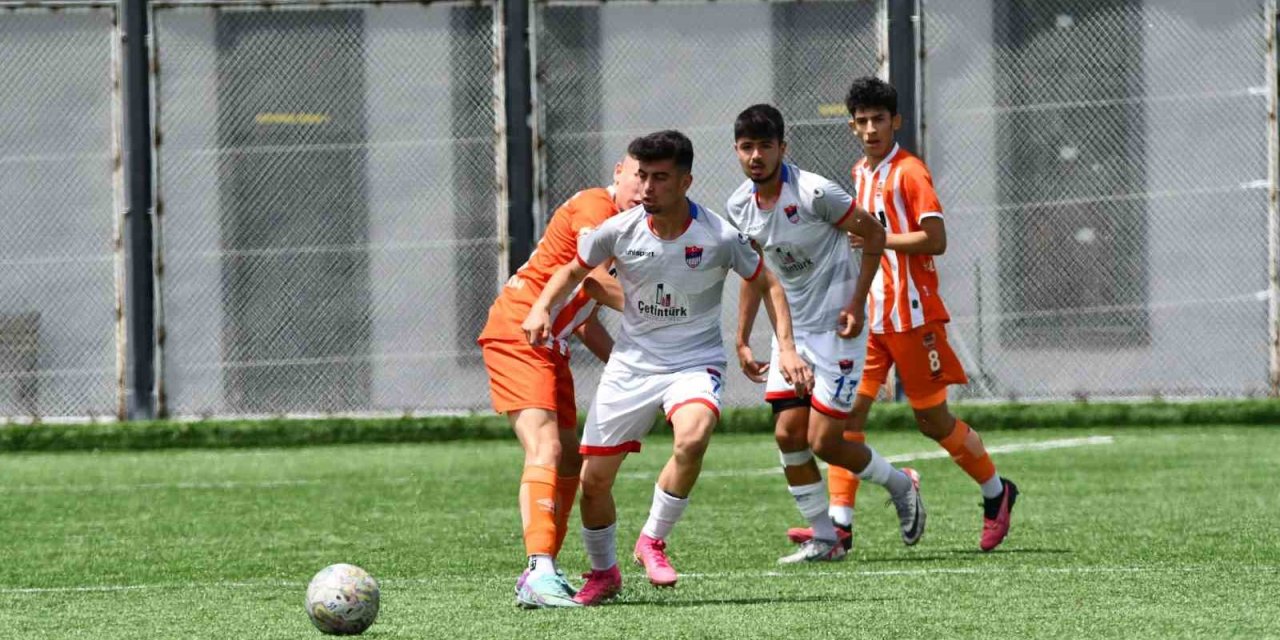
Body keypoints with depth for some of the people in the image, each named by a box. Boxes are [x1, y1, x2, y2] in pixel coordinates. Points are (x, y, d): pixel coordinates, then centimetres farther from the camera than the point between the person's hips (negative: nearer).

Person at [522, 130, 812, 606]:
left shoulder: (719, 237, -14)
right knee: (593, 478, 2)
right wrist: (542, 307, -9)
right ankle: (603, 572, 30)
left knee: (692, 440, -34)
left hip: (696, 363, -3)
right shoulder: (619, 231, -9)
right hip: (631, 364, 3)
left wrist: (787, 348, -9)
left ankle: (653, 541, -11)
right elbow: (573, 270, 9)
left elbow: (767, 284, 1)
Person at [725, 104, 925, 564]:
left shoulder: (813, 193, -20)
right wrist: (742, 341, 15)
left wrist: (857, 303, -14)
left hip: (836, 328, -6)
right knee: (788, 434, -3)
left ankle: (900, 484, 20)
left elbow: (874, 234, -9)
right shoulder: (740, 206, 1)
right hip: (790, 331, 6)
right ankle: (824, 538, 9)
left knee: (824, 441, -8)